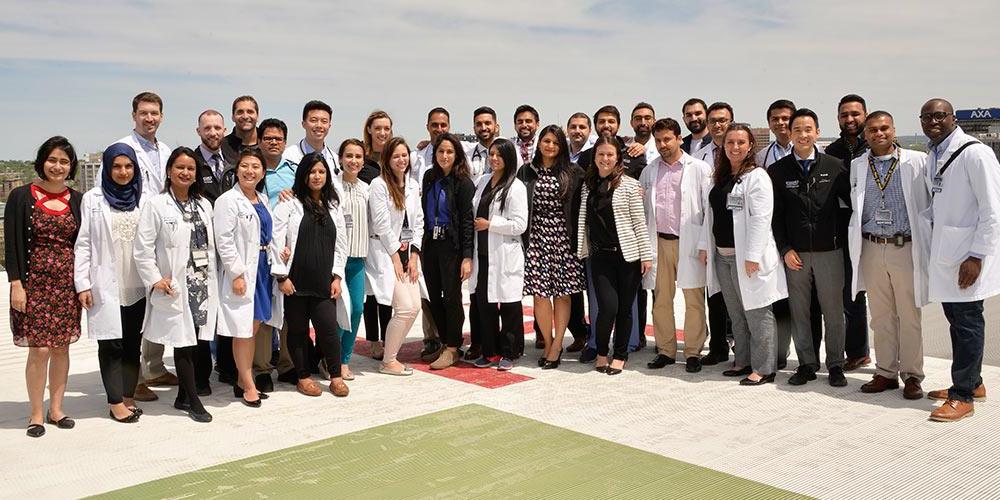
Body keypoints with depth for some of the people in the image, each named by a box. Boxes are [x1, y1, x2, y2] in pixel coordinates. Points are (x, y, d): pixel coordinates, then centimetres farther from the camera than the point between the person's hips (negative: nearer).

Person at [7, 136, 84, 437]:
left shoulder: (77, 201, 7)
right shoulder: (22, 197, -2)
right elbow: (13, 244, -4)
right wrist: (16, 284, -10)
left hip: (68, 283, 3)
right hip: (34, 282, -3)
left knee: (61, 347, 8)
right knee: (39, 350, -5)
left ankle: (56, 408, 20)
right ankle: (37, 414, 9)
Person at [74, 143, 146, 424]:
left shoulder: (142, 201, 6)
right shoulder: (93, 199, 0)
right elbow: (83, 243, -2)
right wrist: (82, 284, -7)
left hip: (137, 286, 3)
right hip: (106, 286, -3)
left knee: (133, 343, 9)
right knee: (111, 344, 2)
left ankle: (128, 397, 20)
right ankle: (116, 403, 10)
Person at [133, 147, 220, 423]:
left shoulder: (204, 204, 13)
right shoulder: (156, 205, -4)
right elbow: (142, 249, -7)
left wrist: (212, 280, 9)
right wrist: (155, 279, -13)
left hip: (203, 284, 5)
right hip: (175, 287, -5)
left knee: (197, 342, 8)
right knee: (183, 343, -2)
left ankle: (183, 396, 21)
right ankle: (194, 402, 6)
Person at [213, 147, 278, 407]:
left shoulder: (262, 200, 13)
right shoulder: (228, 200, -10)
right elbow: (224, 241, -15)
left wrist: (276, 255, 10)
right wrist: (237, 273, -18)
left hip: (262, 268, 8)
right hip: (242, 271, -7)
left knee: (255, 325, 12)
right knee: (243, 330, -1)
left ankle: (243, 380, 23)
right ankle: (248, 385, 9)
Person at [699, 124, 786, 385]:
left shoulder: (757, 177, -8)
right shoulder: (719, 177, 15)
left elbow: (761, 219, -15)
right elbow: (710, 214, 19)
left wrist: (752, 256, -20)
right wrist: (704, 245, 13)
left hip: (747, 256, -7)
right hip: (721, 255, 8)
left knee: (757, 314, -2)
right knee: (736, 314, 14)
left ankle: (763, 369, 6)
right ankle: (744, 361, 24)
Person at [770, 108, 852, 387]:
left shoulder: (834, 166, 2)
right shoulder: (779, 171, 3)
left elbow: (852, 201, 6)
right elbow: (775, 215, 4)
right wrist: (785, 249, -3)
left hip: (829, 250, 0)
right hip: (794, 253, 1)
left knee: (833, 310, 5)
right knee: (799, 311, 6)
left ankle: (835, 364, 19)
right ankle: (806, 364, 18)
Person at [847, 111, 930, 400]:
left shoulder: (917, 161, -1)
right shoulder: (856, 166, 8)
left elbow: (930, 203, -1)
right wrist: (856, 246, 8)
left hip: (906, 248, -3)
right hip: (871, 249, 3)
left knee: (909, 316, 4)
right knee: (881, 317, 11)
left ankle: (912, 375, 15)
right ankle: (886, 373, 21)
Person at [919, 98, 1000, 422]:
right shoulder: (932, 157, 12)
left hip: (967, 257, -8)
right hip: (943, 255, 8)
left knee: (967, 323, 0)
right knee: (957, 320, 16)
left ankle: (963, 396, 8)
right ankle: (972, 382, 30)